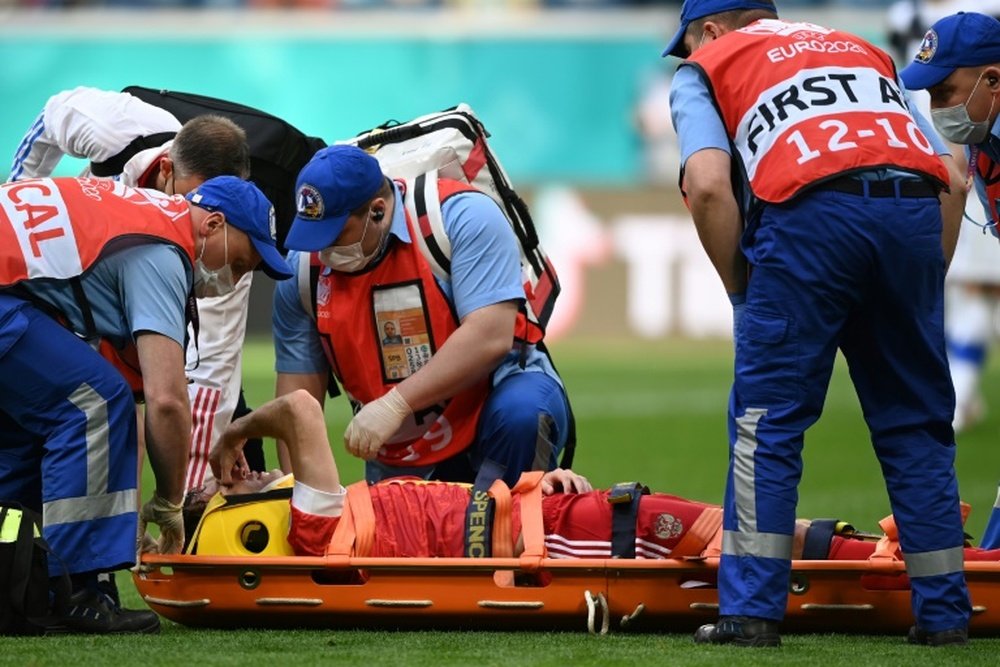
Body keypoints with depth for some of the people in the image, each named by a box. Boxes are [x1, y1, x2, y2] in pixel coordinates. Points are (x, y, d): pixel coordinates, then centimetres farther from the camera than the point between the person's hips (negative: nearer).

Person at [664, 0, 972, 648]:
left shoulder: (707, 67, 22)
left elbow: (708, 184, 1)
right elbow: (953, 180, 22)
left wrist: (741, 291, 11)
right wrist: (922, 292, 24)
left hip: (811, 212, -4)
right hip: (917, 215, 4)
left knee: (767, 420, 4)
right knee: (915, 424, 13)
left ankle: (751, 612, 0)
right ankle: (944, 614, 13)